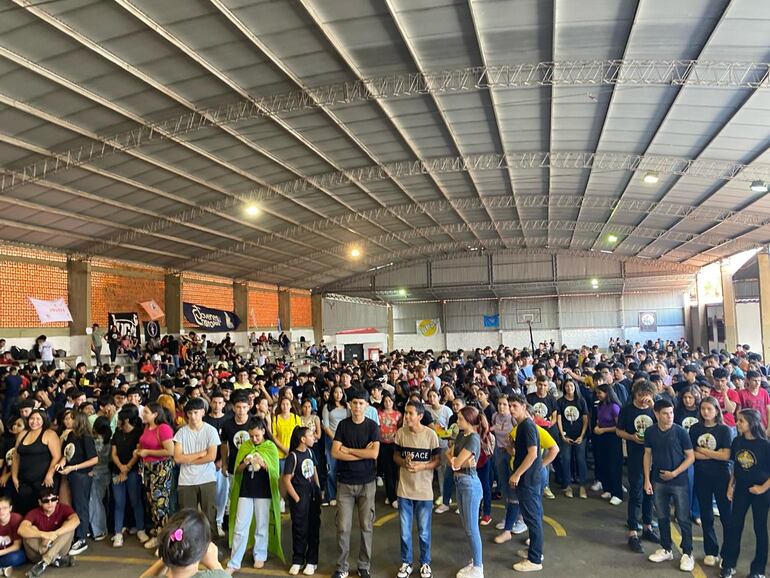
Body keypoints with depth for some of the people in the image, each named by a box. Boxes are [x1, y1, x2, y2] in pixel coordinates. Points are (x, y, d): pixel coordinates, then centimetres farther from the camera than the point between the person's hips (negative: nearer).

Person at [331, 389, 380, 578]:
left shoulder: (372, 426, -3)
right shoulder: (343, 425, 1)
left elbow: (374, 453, -15)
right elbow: (335, 453, -9)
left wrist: (348, 450, -10)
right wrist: (363, 453, -13)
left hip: (367, 482, -1)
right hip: (345, 482, 1)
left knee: (366, 526, 8)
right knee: (343, 527, 2)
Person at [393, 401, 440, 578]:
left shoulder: (430, 434, -12)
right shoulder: (400, 432, -4)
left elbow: (437, 460, -4)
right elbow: (395, 456, 6)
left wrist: (422, 466, -21)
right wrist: (404, 462, -16)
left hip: (424, 491, -2)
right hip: (404, 489, 2)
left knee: (424, 532, 12)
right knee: (404, 532, 13)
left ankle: (425, 563, 32)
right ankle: (406, 563, 31)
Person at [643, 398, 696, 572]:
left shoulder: (680, 431, -12)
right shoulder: (650, 432, -3)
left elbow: (691, 456, -8)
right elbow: (648, 455, 5)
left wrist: (675, 473, -15)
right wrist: (647, 480, 2)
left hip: (679, 482, -3)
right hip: (658, 481, 3)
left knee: (683, 519, 4)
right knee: (662, 517, 14)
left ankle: (687, 553, 20)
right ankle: (666, 549, 29)